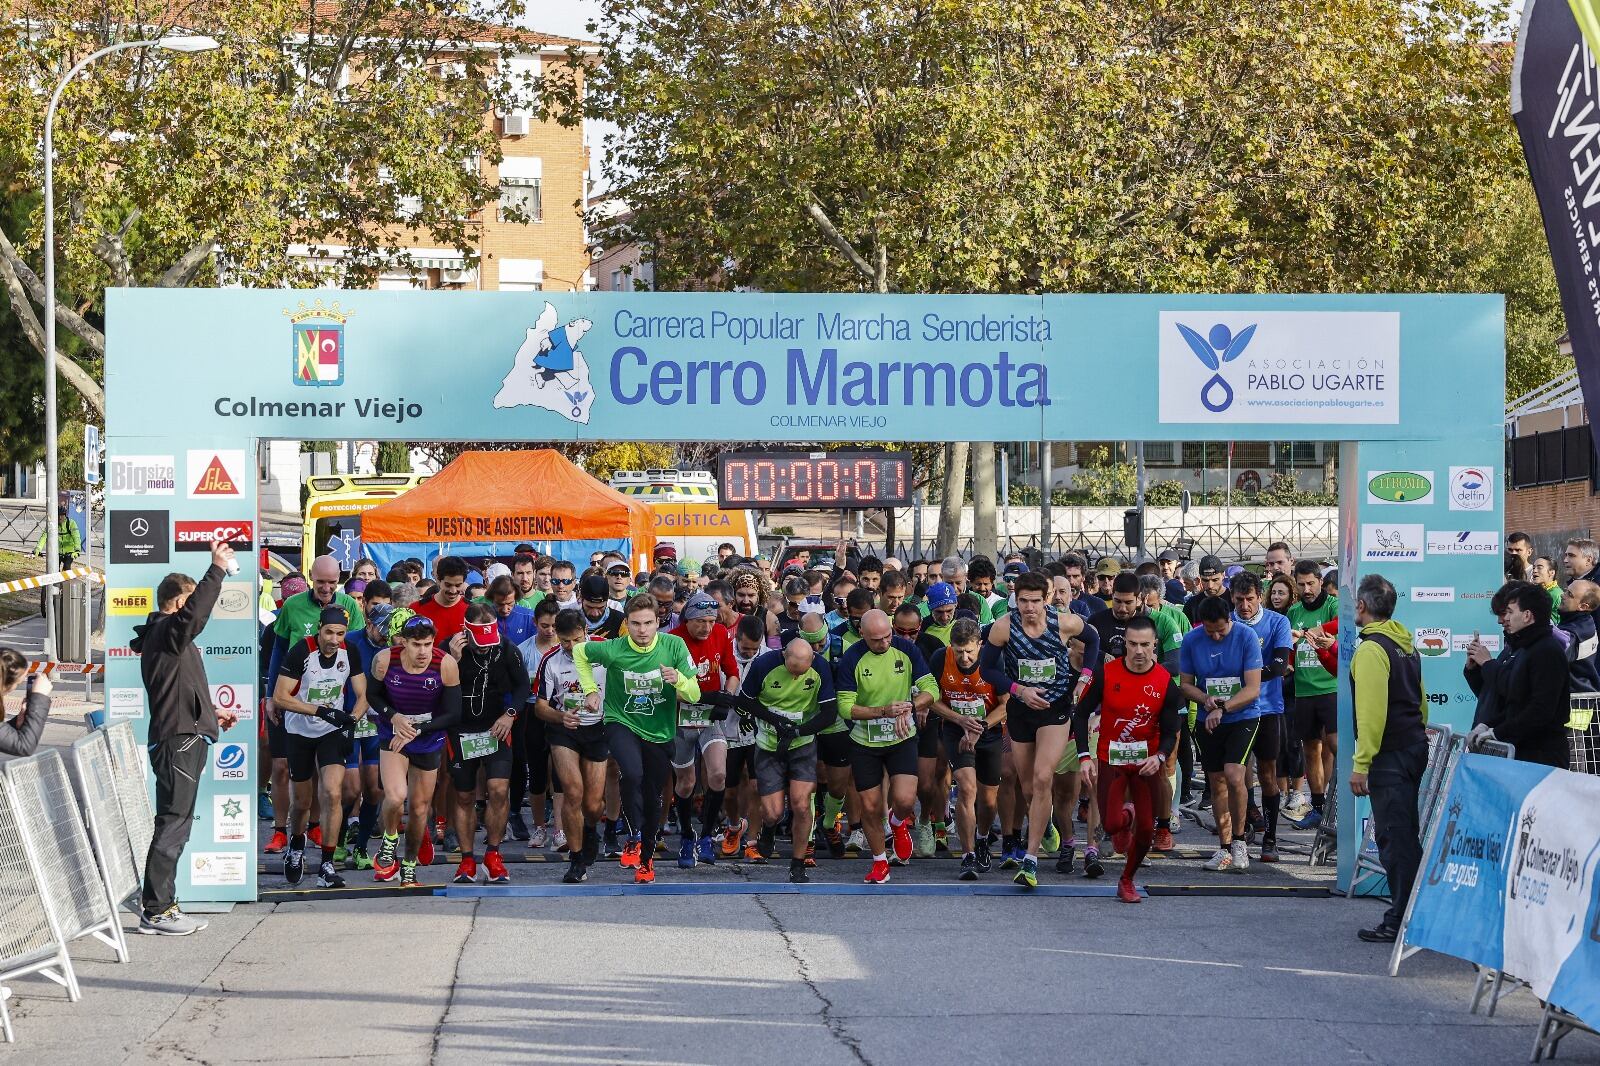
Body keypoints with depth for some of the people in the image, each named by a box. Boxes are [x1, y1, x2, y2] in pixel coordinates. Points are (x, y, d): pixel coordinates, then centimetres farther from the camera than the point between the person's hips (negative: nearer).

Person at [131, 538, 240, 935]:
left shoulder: (164, 637, 21)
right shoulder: (167, 632, -11)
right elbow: (195, 613, -34)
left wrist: (211, 712, 35)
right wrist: (217, 570, -31)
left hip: (183, 741, 11)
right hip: (179, 742, -11)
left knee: (175, 824, 13)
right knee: (173, 824, -10)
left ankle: (163, 905, 18)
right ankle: (156, 911, -9)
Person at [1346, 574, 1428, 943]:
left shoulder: (1371, 650, -15)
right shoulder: (1406, 646, 14)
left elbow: (1371, 711, -20)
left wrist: (1361, 764, -18)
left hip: (1390, 756, -9)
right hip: (1414, 748, 9)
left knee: (1393, 837, -7)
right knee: (1406, 835, 15)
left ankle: (1400, 922, -6)